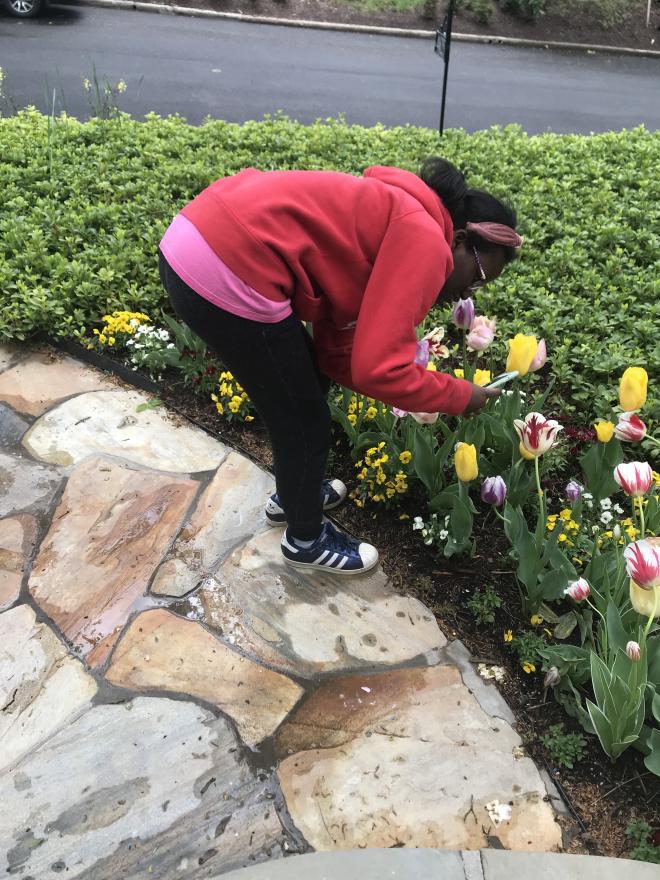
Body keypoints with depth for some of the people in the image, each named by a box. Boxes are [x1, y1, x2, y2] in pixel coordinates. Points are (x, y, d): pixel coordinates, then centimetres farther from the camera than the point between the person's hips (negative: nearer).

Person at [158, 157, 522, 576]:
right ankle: (306, 539, 34)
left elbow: (336, 351, 21)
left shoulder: (391, 223, 21)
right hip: (226, 272, -10)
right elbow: (378, 369, -14)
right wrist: (460, 396, 2)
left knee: (309, 382, 27)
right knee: (306, 422, 10)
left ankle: (293, 493, 48)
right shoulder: (425, 243, -7)